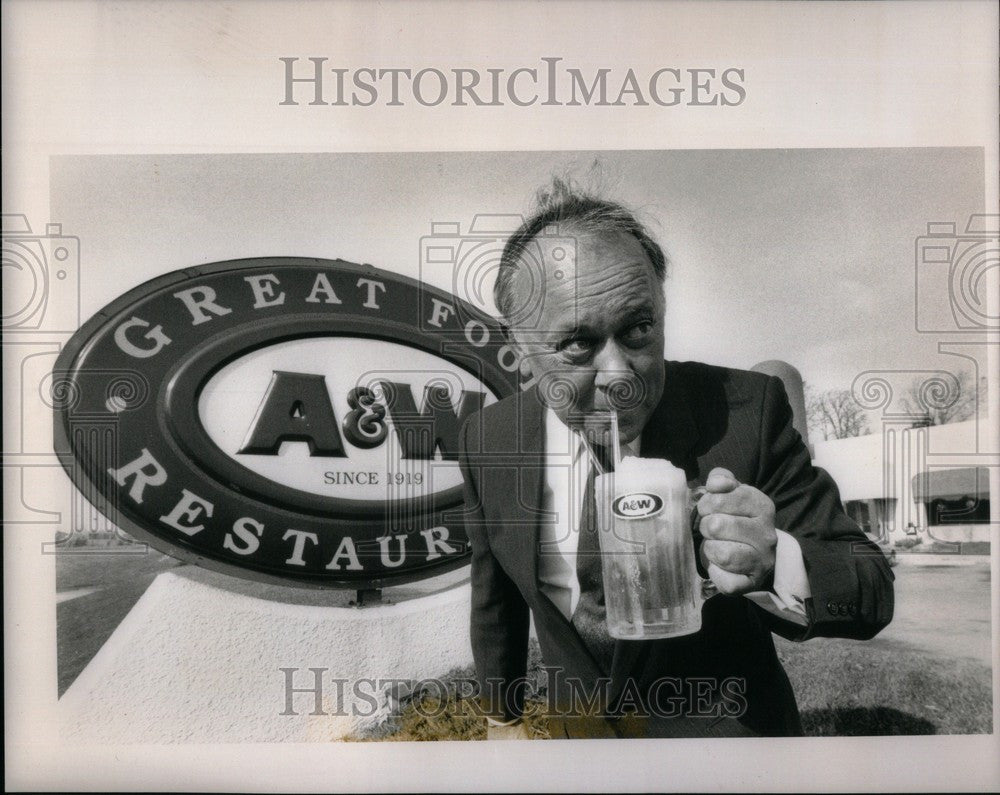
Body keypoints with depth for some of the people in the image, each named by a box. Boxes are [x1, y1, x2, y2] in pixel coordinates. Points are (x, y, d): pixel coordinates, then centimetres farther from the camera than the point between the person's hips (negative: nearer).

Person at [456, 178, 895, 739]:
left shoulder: (745, 410, -26)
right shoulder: (488, 440, -17)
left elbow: (873, 592, -22)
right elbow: (496, 594, -1)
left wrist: (773, 562, -43)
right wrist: (503, 718, 11)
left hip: (720, 727, -2)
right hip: (579, 724, 3)